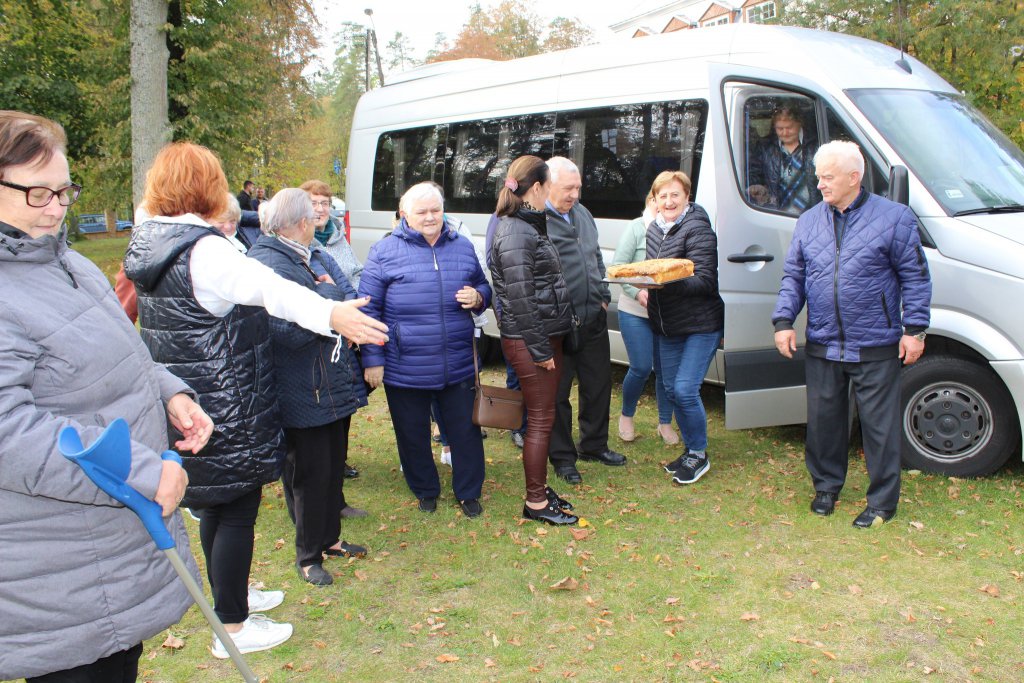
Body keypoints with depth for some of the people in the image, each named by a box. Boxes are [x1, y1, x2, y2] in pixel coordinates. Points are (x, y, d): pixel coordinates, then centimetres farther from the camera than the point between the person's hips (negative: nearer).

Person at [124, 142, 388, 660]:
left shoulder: (147, 241, 5)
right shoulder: (204, 250, -24)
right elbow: (269, 288, -41)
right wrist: (330, 313, -55)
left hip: (184, 403, 10)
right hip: (226, 410, -10)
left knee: (216, 504, 23)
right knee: (237, 511, 3)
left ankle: (230, 595, 40)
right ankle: (233, 627, 16)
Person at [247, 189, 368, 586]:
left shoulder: (313, 257, 11)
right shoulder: (267, 265, -19)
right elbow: (291, 331, -28)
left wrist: (337, 295, -9)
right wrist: (330, 295, -17)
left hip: (335, 386, 9)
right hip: (302, 396, -9)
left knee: (334, 467, 20)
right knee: (310, 474, 5)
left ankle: (330, 538, 39)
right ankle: (308, 556, 24)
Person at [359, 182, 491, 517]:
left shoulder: (462, 247, 8)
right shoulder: (385, 251, -3)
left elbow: (483, 287, 21)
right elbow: (369, 310, -3)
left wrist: (477, 297, -5)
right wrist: (373, 360, -6)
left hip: (458, 366, 2)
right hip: (404, 370, -2)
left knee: (466, 430, 10)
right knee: (413, 435, 13)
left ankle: (468, 493, 30)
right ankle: (425, 490, 35)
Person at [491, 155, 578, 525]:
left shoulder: (529, 226, 15)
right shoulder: (514, 234, -17)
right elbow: (520, 299, -21)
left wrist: (549, 344, 17)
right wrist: (540, 350, -18)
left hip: (546, 337, 10)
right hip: (529, 341, -10)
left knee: (543, 417, 17)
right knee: (541, 419, -1)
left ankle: (540, 488, 30)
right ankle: (535, 503, 10)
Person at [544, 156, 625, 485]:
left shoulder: (582, 214, 12)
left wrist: (603, 297, 15)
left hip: (593, 319, 8)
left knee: (598, 384, 17)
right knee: (558, 393, 5)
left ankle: (594, 445, 35)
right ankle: (562, 457, 21)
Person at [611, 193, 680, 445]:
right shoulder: (637, 228, -5)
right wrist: (637, 292, -23)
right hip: (636, 313, -3)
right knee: (641, 369, -3)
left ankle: (665, 423, 25)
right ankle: (626, 415, 23)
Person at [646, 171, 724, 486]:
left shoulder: (697, 229, -15)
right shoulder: (654, 229, 8)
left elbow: (705, 281, -21)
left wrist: (669, 281, -34)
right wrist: (645, 289, 3)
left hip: (700, 324, -8)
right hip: (666, 325, 8)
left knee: (685, 390, -12)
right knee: (671, 388, 11)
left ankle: (699, 455, 7)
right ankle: (690, 450, 28)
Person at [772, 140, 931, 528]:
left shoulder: (894, 217, -3)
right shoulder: (809, 221, 8)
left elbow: (915, 277, -1)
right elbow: (793, 277, 11)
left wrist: (914, 329, -7)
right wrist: (784, 321, -1)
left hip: (876, 348, -4)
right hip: (822, 346, 4)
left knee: (879, 424, 4)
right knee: (823, 419, 13)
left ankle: (882, 502, 19)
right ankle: (826, 487, 32)